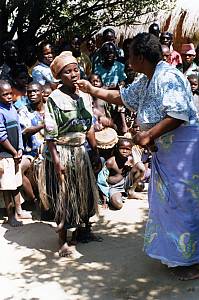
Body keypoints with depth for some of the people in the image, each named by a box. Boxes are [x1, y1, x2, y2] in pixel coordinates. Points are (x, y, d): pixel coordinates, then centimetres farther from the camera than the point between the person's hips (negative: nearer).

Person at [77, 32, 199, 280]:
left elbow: (178, 114, -28)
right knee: (165, 201, 17)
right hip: (165, 149, 10)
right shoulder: (145, 82, 12)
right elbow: (122, 97, 26)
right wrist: (91, 89, 26)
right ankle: (173, 252, 31)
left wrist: (148, 135, -23)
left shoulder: (167, 77, -19)